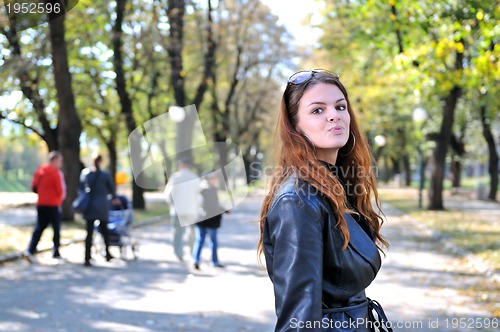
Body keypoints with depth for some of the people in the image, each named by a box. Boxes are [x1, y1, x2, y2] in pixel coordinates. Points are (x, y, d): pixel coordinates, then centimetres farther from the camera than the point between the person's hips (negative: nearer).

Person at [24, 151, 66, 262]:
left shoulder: (39, 170, 8)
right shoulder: (56, 173, -12)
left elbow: (34, 187, 10)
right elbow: (61, 190, -12)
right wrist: (60, 198, 9)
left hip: (41, 204, 6)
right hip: (53, 205, -6)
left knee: (39, 229, 5)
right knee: (56, 229, 8)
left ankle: (30, 250, -10)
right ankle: (56, 252, 12)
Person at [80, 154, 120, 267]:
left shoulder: (85, 173, 1)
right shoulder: (106, 175, -6)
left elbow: (81, 188, 6)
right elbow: (112, 189, 7)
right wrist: (114, 198, 27)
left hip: (89, 206, 2)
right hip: (102, 206, -2)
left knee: (89, 232, 1)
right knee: (104, 229, 17)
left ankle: (87, 258, -5)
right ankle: (107, 254, 26)